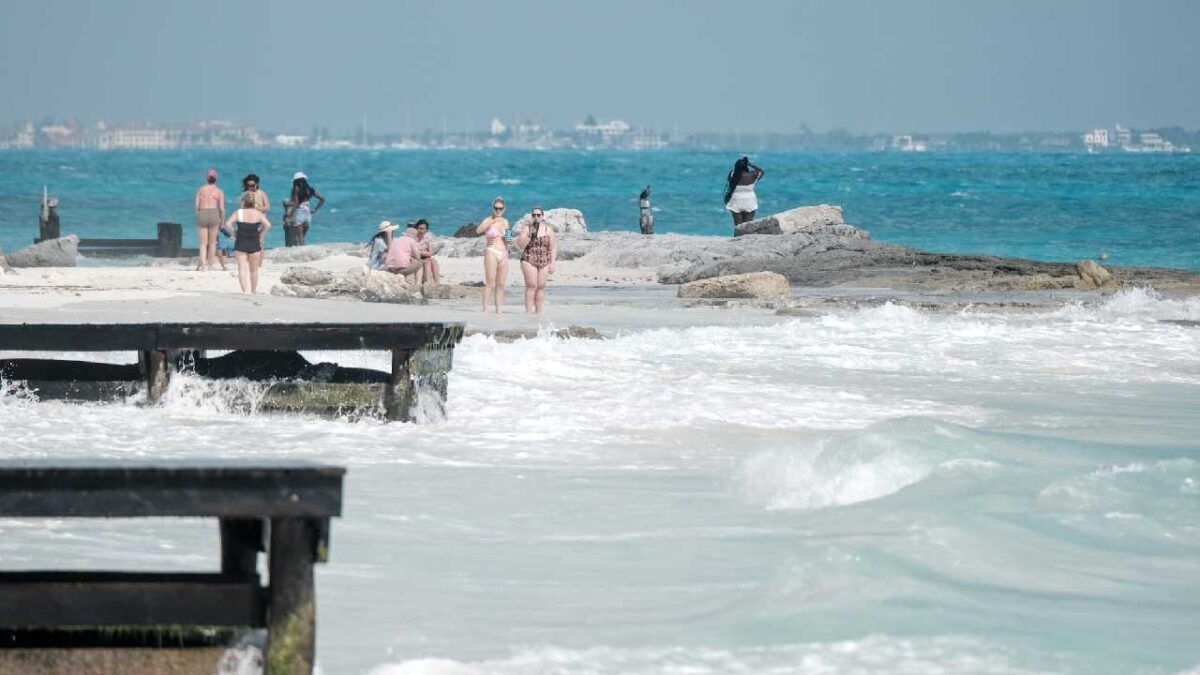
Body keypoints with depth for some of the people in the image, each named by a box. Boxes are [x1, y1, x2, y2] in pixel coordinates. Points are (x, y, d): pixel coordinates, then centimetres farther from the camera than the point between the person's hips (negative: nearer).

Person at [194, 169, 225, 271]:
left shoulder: (201, 189, 9)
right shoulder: (219, 191, 6)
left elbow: (197, 205, 0)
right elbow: (222, 209, 1)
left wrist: (198, 216, 11)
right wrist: (222, 222, 11)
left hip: (202, 214, 0)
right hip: (214, 214, 0)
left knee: (203, 243, 1)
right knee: (212, 242, 11)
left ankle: (203, 264, -18)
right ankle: (210, 265, 12)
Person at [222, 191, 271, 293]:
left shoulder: (238, 213, -2)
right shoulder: (258, 213, -2)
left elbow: (227, 224, -14)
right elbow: (267, 225, -14)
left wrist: (234, 232, 1)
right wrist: (261, 233, 2)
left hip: (240, 244, -1)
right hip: (254, 244, 1)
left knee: (242, 269, -2)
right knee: (254, 270, 15)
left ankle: (245, 290, -18)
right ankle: (253, 291, 24)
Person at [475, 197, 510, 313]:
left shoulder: (505, 222, 15)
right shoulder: (488, 220, -3)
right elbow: (478, 230, -24)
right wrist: (493, 221, -30)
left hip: (504, 254, 6)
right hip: (491, 252, -6)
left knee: (501, 284, 4)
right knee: (490, 282, -14)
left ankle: (499, 310, 6)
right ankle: (485, 309, -16)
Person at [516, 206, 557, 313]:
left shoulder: (548, 230, 9)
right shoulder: (526, 229, 5)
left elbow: (553, 248, 8)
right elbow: (520, 245, -2)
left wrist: (552, 263, 0)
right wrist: (530, 236, -15)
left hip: (544, 263, 2)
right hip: (529, 261, -2)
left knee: (541, 287, 0)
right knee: (531, 286, -12)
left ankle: (539, 312, 4)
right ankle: (529, 312, -14)